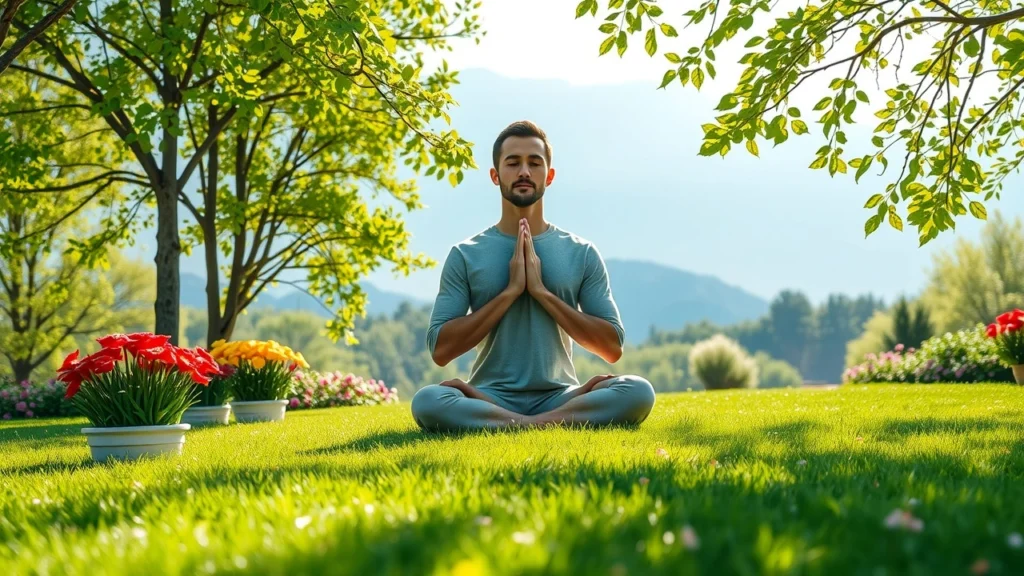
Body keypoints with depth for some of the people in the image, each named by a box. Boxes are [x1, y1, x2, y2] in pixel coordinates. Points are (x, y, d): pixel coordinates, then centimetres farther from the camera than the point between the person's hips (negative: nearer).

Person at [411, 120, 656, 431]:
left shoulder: (582, 254, 8)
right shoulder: (465, 255, 5)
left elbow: (613, 348, 2)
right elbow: (440, 350, -3)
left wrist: (542, 291, -7)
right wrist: (510, 291, -10)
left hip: (559, 398, 1)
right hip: (491, 396, -1)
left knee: (639, 391, -27)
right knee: (427, 400, -33)